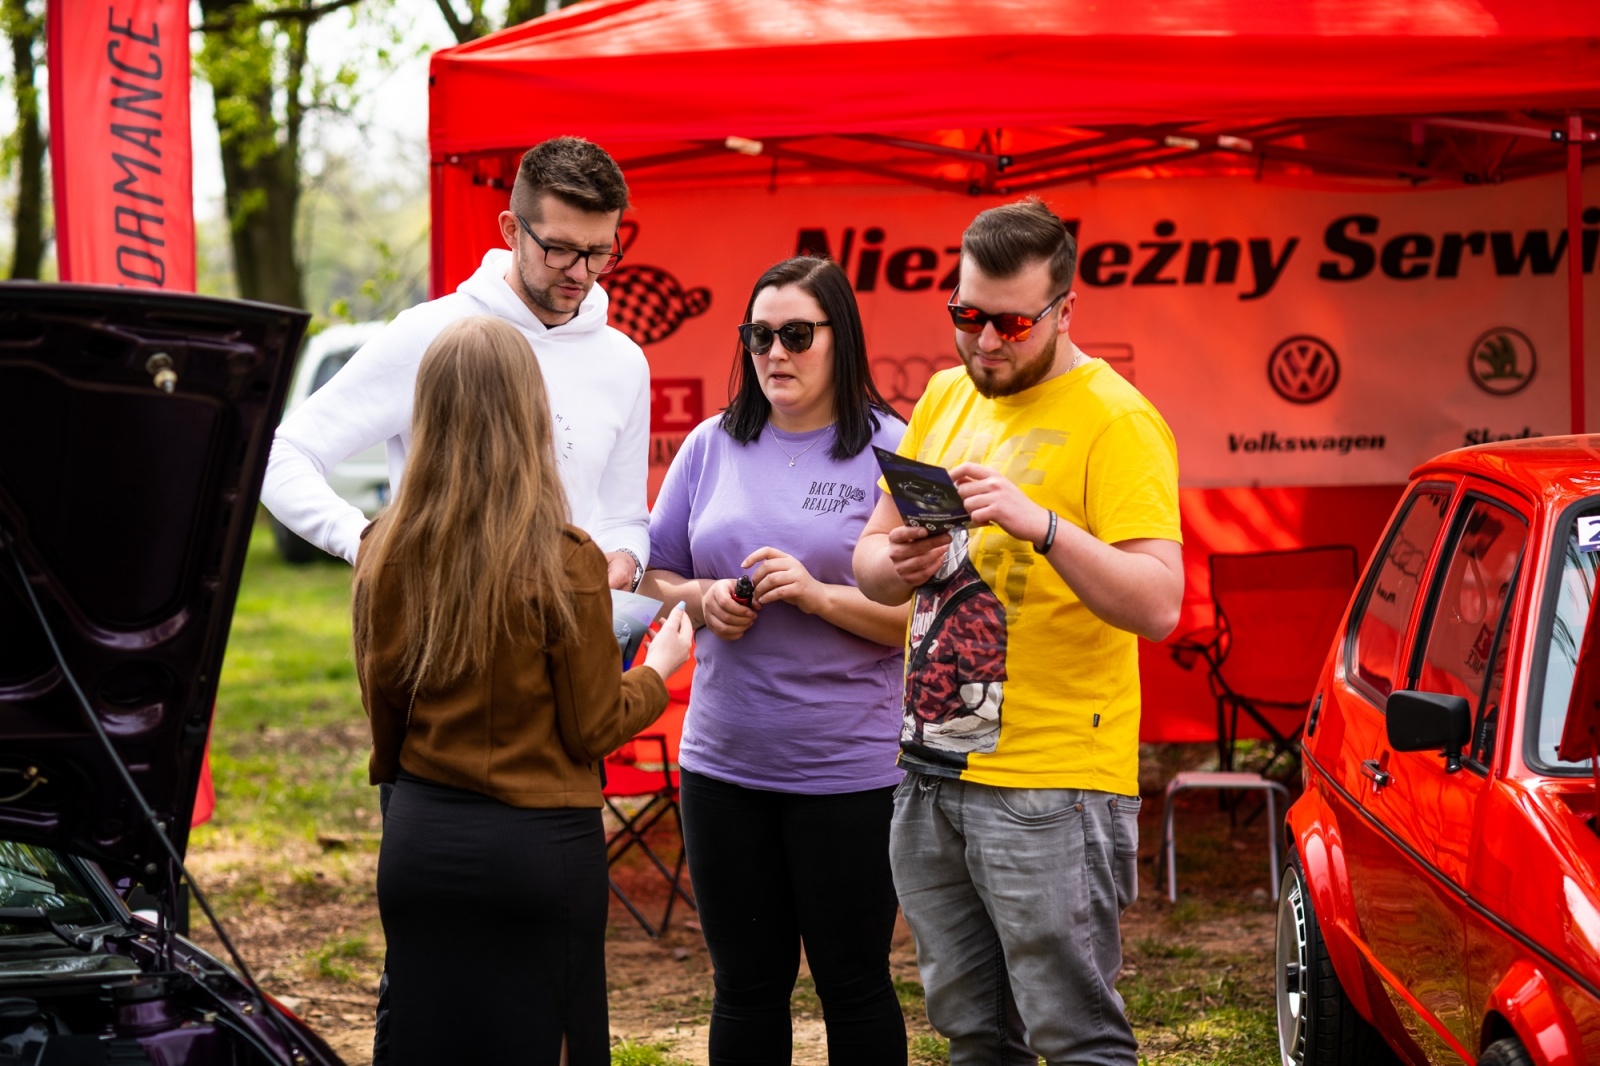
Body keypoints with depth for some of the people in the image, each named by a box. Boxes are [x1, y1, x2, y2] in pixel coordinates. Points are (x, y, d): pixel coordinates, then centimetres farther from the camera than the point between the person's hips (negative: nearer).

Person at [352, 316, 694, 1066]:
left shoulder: (386, 553, -3)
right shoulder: (565, 563, -14)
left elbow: (384, 709, 7)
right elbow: (593, 728, -6)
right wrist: (658, 670, 12)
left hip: (421, 837, 4)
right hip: (540, 844, -4)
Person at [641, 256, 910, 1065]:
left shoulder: (892, 453, -5)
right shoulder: (712, 446, 8)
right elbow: (655, 575, 15)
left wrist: (820, 596, -19)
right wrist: (704, 599, -6)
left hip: (849, 770, -4)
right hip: (725, 758, 4)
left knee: (853, 980, 6)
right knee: (746, 983, 12)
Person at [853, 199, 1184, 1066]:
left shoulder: (1114, 421, -10)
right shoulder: (944, 398, 13)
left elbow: (1158, 606, -19)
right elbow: (869, 556, 17)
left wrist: (1040, 524, -31)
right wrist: (898, 563, -7)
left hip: (1050, 789, -7)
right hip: (929, 775, 7)